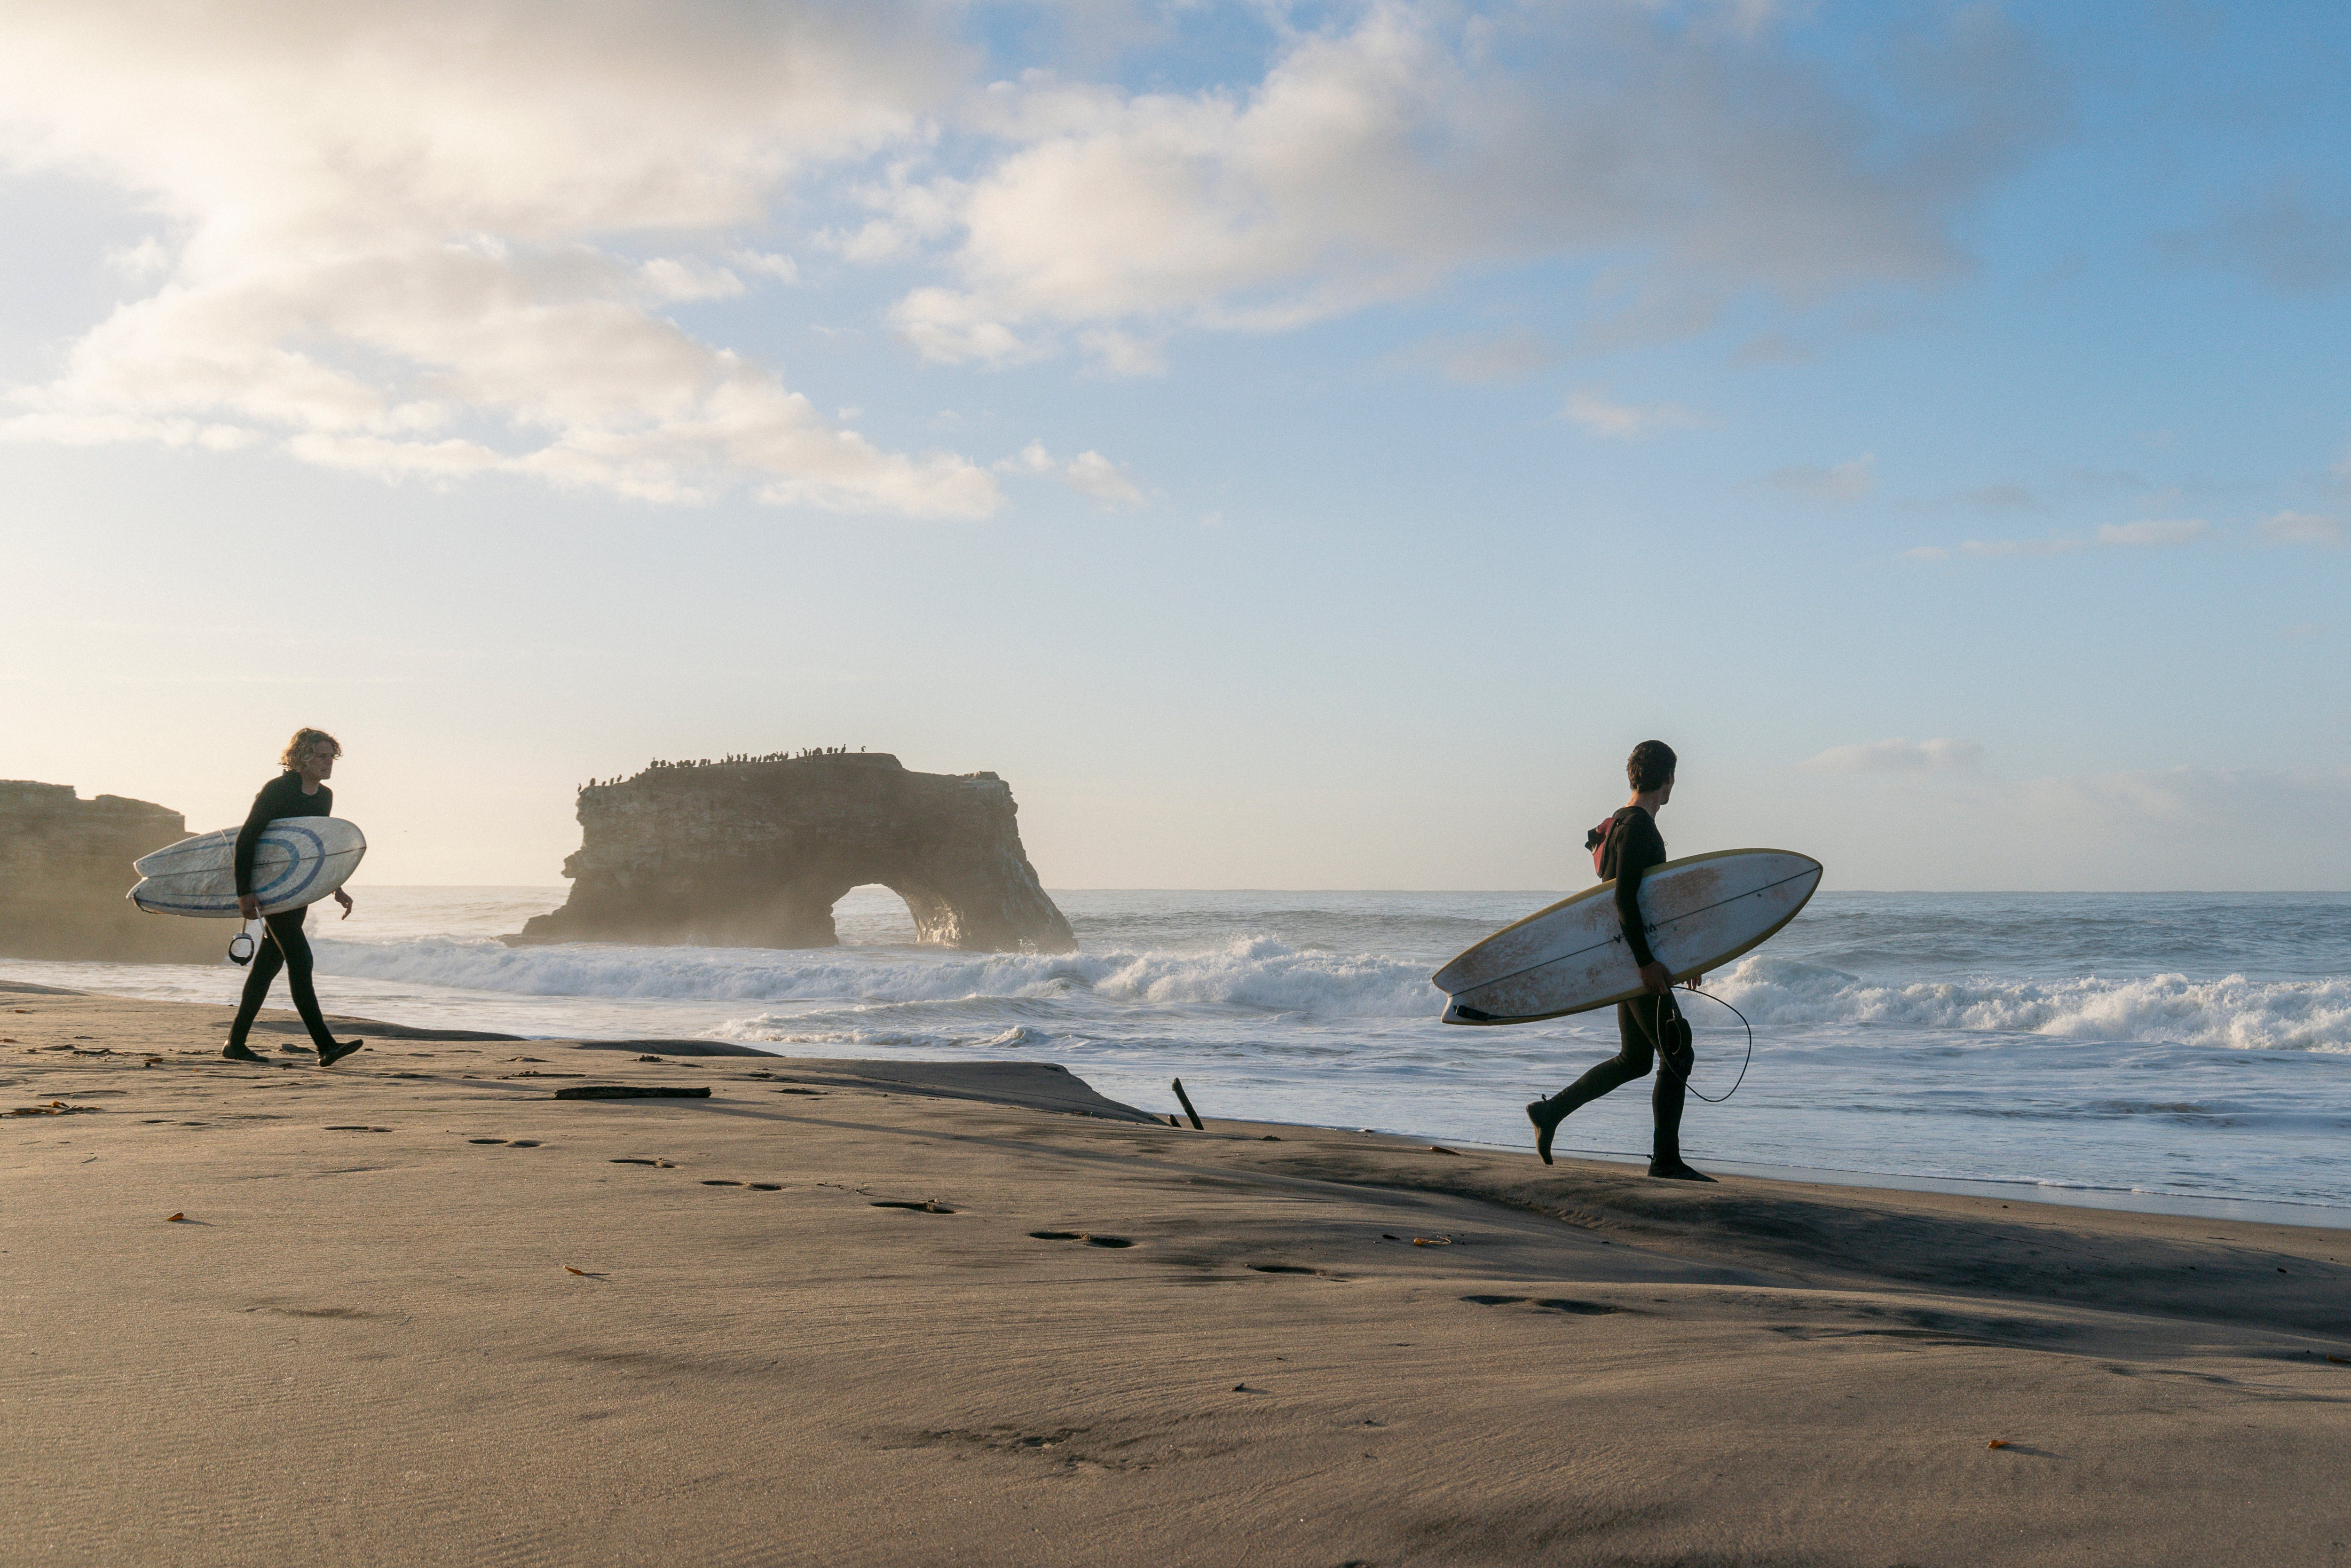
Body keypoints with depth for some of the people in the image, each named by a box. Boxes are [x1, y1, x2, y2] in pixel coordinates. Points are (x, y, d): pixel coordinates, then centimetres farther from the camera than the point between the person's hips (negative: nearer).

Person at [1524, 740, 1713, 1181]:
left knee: (1634, 1060, 15)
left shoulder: (1635, 825, 17)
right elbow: (1624, 899, -23)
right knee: (1677, 1055, -4)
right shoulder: (1635, 826, -14)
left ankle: (1550, 1111, 18)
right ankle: (1666, 1160, 1)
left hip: (1631, 959, 10)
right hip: (1633, 958, -10)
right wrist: (1646, 962, -26)